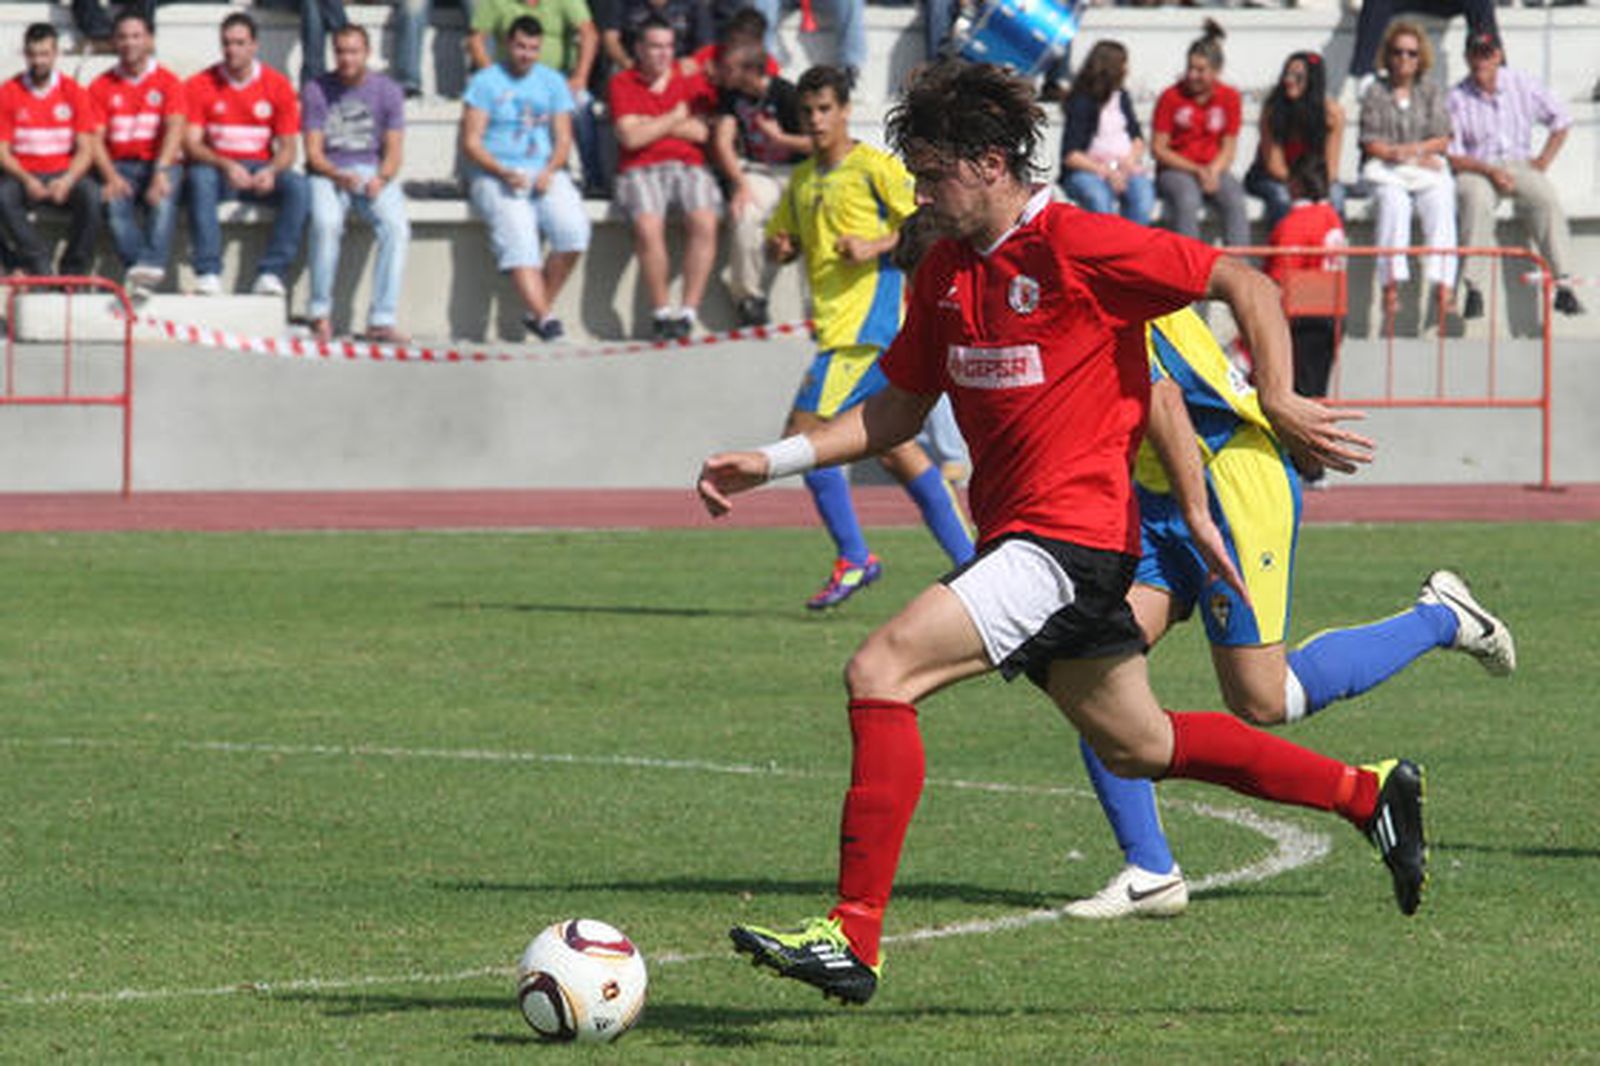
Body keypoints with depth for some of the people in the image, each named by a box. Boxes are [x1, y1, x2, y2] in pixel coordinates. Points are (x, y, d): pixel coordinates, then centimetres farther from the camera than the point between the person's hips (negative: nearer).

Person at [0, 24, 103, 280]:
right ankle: (41, 267, -30)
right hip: (24, 176, 0)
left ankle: (74, 270, -19)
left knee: (91, 195, -32)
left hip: (64, 175, 0)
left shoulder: (73, 92, 4)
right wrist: (26, 180, -20)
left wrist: (67, 180, -20)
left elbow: (85, 149, 0)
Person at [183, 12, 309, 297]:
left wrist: (271, 171, -22)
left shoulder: (277, 86, 3)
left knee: (298, 186, -29)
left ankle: (271, 274, -32)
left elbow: (287, 147, 1)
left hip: (262, 171, 1)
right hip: (217, 169, -1)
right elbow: (191, 143, -7)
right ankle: (208, 274, -40)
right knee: (199, 177, -36)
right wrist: (226, 166, -26)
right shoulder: (199, 86, 0)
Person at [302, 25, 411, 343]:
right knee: (326, 223, -34)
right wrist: (340, 176, -22)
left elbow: (394, 150, 2)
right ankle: (320, 314, -20)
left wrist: (382, 178, -19)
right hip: (329, 173, -1)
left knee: (396, 226, -29)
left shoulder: (388, 91, 6)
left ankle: (382, 320, -29)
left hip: (374, 173, 1)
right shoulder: (317, 90, 2)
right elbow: (313, 152, -2)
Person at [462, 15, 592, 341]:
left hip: (545, 175, 3)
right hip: (496, 178, -3)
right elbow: (470, 143, -2)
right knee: (517, 233, -31)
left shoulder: (552, 82, 16)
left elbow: (563, 139, 10)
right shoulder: (485, 82, 5)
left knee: (574, 228, -25)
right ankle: (544, 316, -40)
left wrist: (549, 171, -11)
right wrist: (503, 173, -17)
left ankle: (538, 308, -13)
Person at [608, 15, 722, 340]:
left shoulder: (691, 80, 14)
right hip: (640, 170, -2)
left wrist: (652, 125, 0)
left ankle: (689, 311, -25)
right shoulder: (622, 84, 8)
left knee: (704, 222, -29)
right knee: (648, 226, -33)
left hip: (688, 165, 2)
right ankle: (661, 311, -22)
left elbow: (701, 131, 2)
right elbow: (630, 137, -4)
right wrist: (674, 119, 3)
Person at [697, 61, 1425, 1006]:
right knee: (1137, 746, 19)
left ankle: (854, 937, -21)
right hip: (1016, 535, 9)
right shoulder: (945, 271, 11)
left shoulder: (1080, 246, -14)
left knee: (881, 672, -20)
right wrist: (775, 460, 7)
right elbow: (899, 409, 18)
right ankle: (1367, 794, 33)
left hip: (1073, 535, -9)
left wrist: (1279, 404, -19)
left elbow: (1244, 283, -10)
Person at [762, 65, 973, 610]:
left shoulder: (875, 167, -5)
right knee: (894, 447, 9)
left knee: (803, 433, -13)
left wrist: (874, 246, -20)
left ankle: (852, 558, -6)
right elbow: (779, 238, 28)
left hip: (866, 322, -9)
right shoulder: (802, 180, 18)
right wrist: (780, 247, 5)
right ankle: (967, 557, 13)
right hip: (835, 323, 9)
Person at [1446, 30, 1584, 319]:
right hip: (1475, 170, -2)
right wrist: (1490, 171, -19)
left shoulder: (1523, 85, 6)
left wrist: (1543, 161, 2)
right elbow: (1452, 156, -5)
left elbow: (1560, 121, 14)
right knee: (1477, 200, -36)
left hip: (1519, 163, 2)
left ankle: (1563, 287, -31)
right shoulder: (1457, 99, -1)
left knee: (1547, 198, -29)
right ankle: (1474, 292, -36)